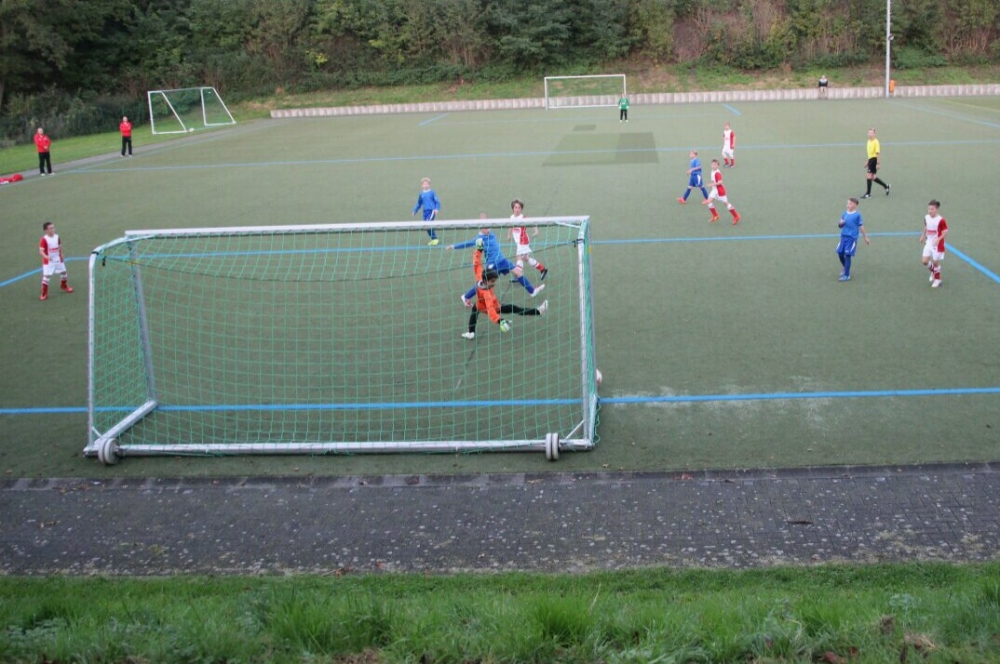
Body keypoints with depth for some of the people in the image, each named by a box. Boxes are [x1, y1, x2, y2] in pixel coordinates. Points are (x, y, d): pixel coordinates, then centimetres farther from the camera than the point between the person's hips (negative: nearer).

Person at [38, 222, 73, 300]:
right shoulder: (44, 239, -21)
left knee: (63, 272, 20)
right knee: (46, 276, -8)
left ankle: (64, 286, 49)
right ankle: (44, 294, 0)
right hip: (48, 261, -6)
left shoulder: (57, 237, -2)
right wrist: (46, 256, -42)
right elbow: (41, 250, -25)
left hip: (58, 260, 6)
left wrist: (61, 255, 19)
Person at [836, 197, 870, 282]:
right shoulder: (844, 214, 8)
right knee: (840, 254, 8)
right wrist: (841, 223, -11)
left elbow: (861, 227, 1)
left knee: (847, 255, -6)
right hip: (843, 236, 5)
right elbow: (840, 225, 13)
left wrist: (865, 238, 6)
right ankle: (846, 268, 34)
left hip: (852, 238, -5)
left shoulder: (857, 215, -5)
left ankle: (847, 275, 2)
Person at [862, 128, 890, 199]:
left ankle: (868, 194, -3)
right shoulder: (869, 141, 12)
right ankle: (886, 186, 29)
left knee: (869, 176, -9)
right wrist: (867, 162, 24)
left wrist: (878, 163, -19)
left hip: (874, 159, -8)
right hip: (870, 159, 8)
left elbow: (878, 153, -16)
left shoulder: (876, 142, -13)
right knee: (873, 177, 12)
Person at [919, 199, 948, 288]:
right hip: (929, 243, 5)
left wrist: (938, 239, -31)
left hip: (937, 244, -5)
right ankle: (933, 271, 31)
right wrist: (923, 236, 22)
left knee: (935, 262, 3)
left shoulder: (941, 220, -20)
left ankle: (937, 279, 24)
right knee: (925, 261, -1)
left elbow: (945, 232, -18)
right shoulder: (926, 218, -1)